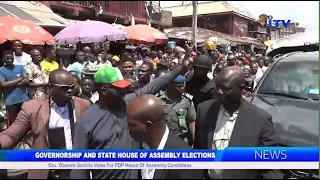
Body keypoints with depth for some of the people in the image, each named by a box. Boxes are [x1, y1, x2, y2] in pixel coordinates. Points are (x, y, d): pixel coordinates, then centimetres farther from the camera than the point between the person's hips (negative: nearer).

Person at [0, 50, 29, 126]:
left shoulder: (20, 67, 5)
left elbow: (27, 81, -4)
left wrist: (10, 84, -9)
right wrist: (19, 79, -7)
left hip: (24, 99, 2)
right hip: (10, 101, -1)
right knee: (12, 122, 9)